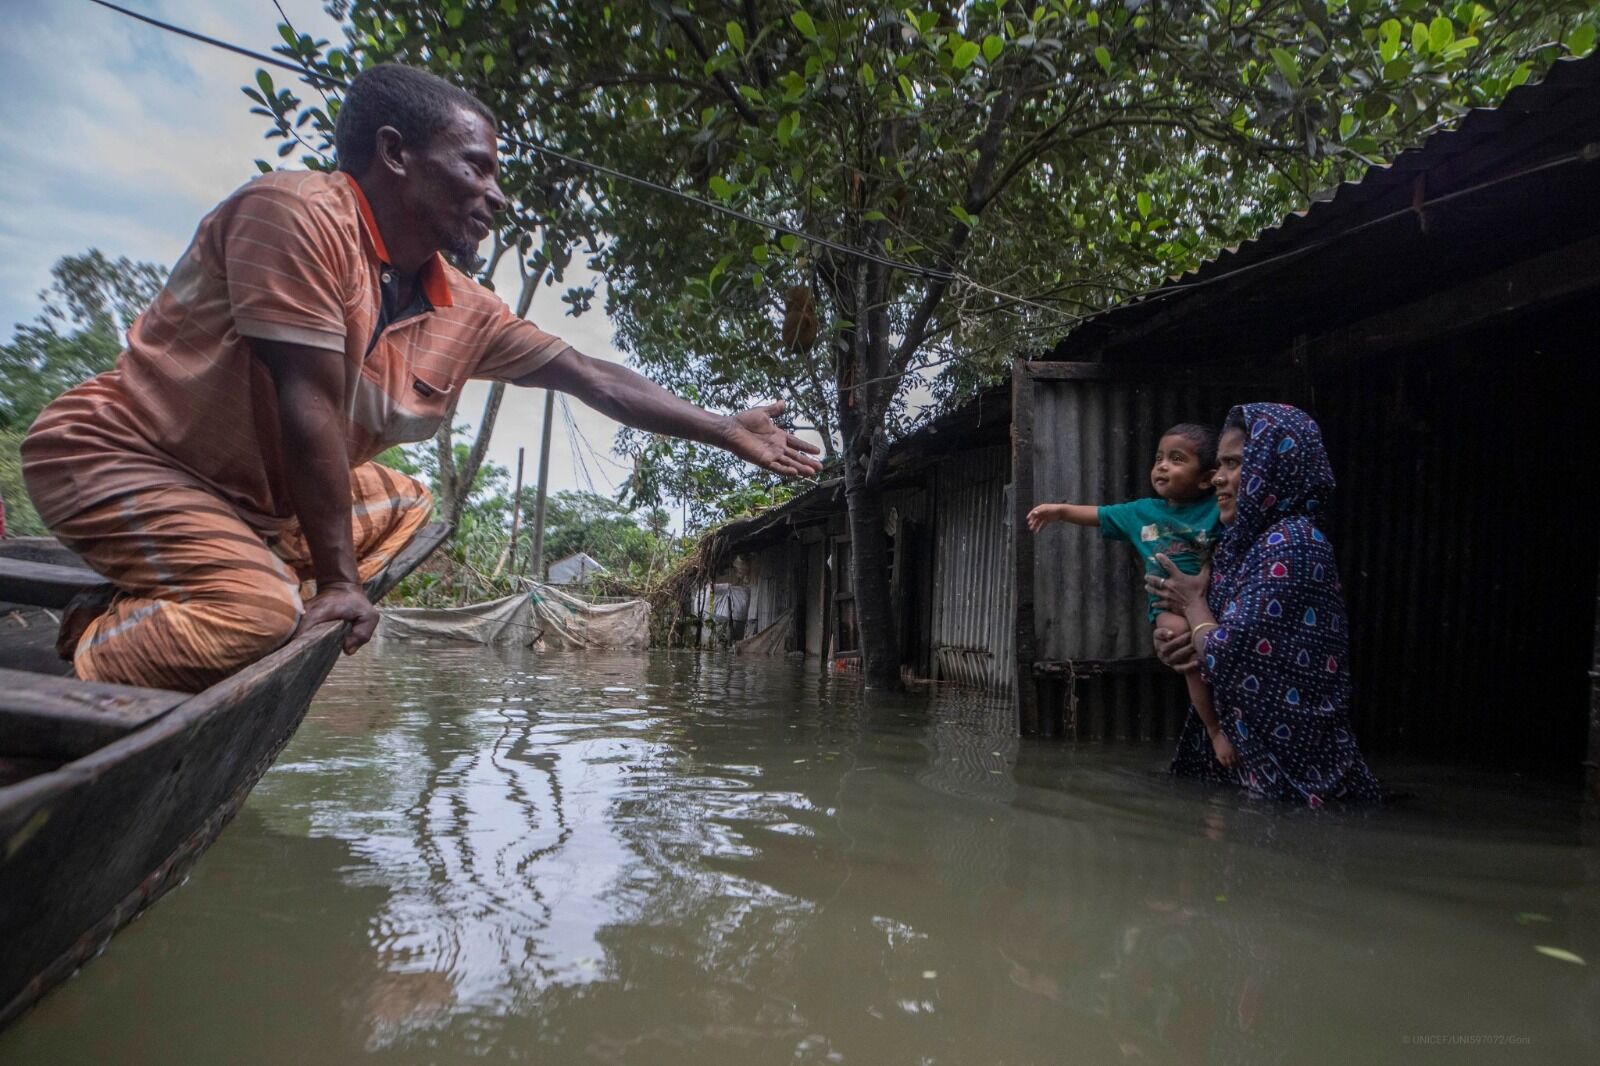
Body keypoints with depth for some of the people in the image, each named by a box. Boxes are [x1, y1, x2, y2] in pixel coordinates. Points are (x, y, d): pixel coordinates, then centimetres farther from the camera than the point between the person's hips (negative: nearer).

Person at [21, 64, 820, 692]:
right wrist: (337, 579, -21)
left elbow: (590, 377, 3)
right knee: (259, 611, -29)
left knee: (401, 505, 14)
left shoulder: (463, 310, 0)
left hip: (246, 491, 9)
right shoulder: (299, 213, -21)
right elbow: (308, 408, -25)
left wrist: (725, 432, 4)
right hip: (115, 455, -9)